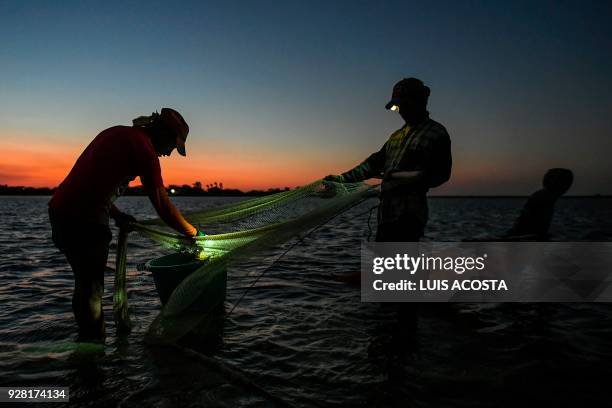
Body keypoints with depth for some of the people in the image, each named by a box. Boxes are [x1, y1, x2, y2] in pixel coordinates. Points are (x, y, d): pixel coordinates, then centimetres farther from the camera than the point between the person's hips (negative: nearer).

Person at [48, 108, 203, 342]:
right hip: (83, 220, -9)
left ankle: (85, 339, 35)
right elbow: (163, 207, -12)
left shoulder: (116, 132, 15)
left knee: (84, 284, 21)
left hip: (60, 209, 9)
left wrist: (115, 214, 21)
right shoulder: (144, 148, -12)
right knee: (91, 289, 3)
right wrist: (195, 233, -1)